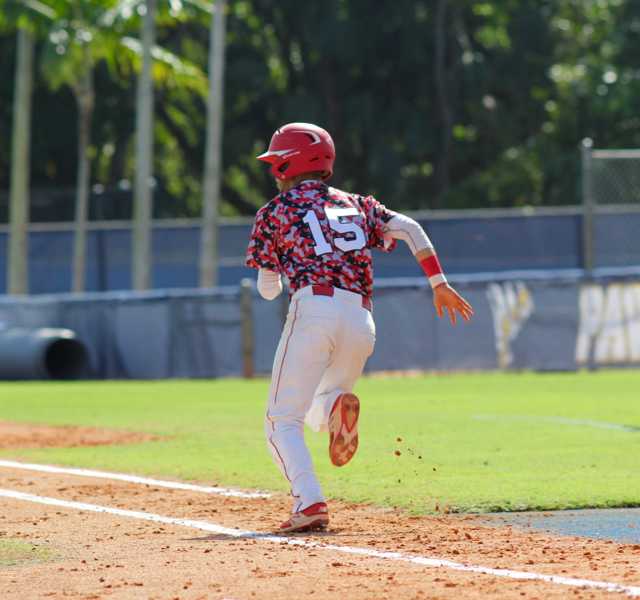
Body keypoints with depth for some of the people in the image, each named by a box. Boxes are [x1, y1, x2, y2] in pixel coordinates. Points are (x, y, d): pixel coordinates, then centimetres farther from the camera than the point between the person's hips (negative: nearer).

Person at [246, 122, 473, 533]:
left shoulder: (277, 210, 13)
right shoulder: (355, 205, 25)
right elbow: (409, 229, 10)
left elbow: (267, 289, 17)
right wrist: (439, 283, 7)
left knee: (283, 421, 0)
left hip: (314, 310, -5)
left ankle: (310, 502, -23)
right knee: (315, 415, 23)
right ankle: (338, 404, -15)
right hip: (361, 321, 5)